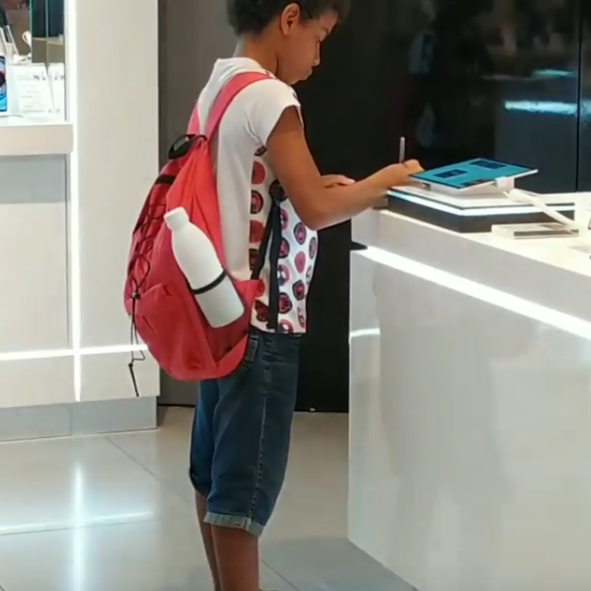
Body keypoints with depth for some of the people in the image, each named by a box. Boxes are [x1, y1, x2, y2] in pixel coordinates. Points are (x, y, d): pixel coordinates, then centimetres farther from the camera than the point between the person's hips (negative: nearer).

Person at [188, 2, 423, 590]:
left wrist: (316, 186, 12)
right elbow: (315, 211, -19)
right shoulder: (269, 98, -17)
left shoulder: (218, 87, 10)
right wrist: (387, 180, -6)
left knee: (216, 471, 16)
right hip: (260, 318, -9)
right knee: (245, 483, -2)